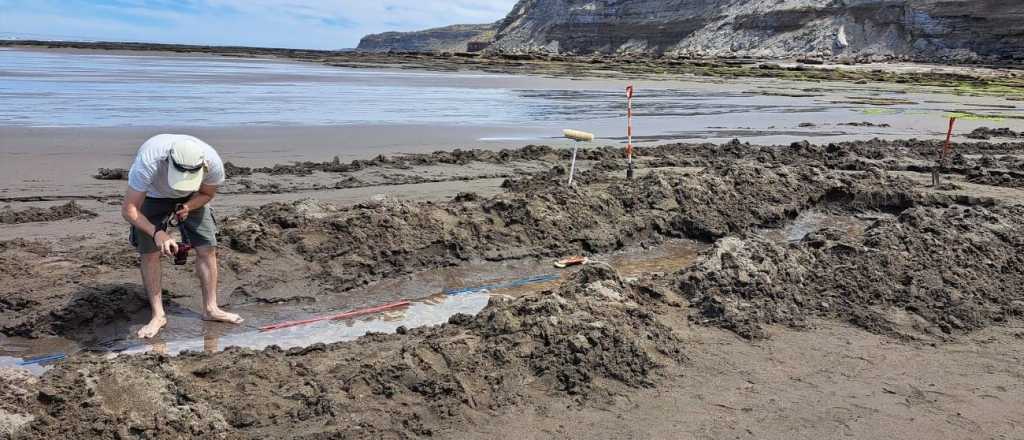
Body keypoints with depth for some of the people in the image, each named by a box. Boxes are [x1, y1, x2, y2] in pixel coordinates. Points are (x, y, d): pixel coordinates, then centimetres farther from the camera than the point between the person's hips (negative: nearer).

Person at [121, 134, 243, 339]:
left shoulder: (213, 164, -34)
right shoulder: (148, 162, -43)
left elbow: (207, 194, -10)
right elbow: (128, 209, -36)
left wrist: (187, 207, -29)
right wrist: (156, 232, -50)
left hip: (190, 199, 2)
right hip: (152, 196, -2)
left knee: (207, 248, -5)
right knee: (149, 253, -10)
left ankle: (210, 308, 6)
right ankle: (158, 315, 2)